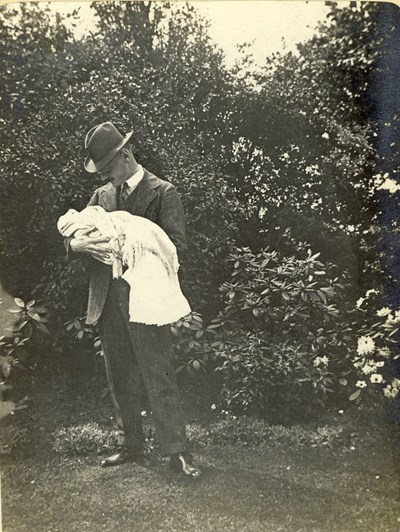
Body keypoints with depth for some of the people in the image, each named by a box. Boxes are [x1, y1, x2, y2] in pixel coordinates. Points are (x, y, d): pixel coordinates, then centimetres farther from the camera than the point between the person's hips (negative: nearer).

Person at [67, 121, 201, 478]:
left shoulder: (163, 193, -2)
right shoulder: (102, 195, 15)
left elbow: (176, 246, -10)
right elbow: (73, 234, 11)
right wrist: (78, 243, -13)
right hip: (108, 300, 6)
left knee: (159, 377, -3)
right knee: (121, 379, 14)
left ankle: (176, 451, 9)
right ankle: (131, 447, 28)